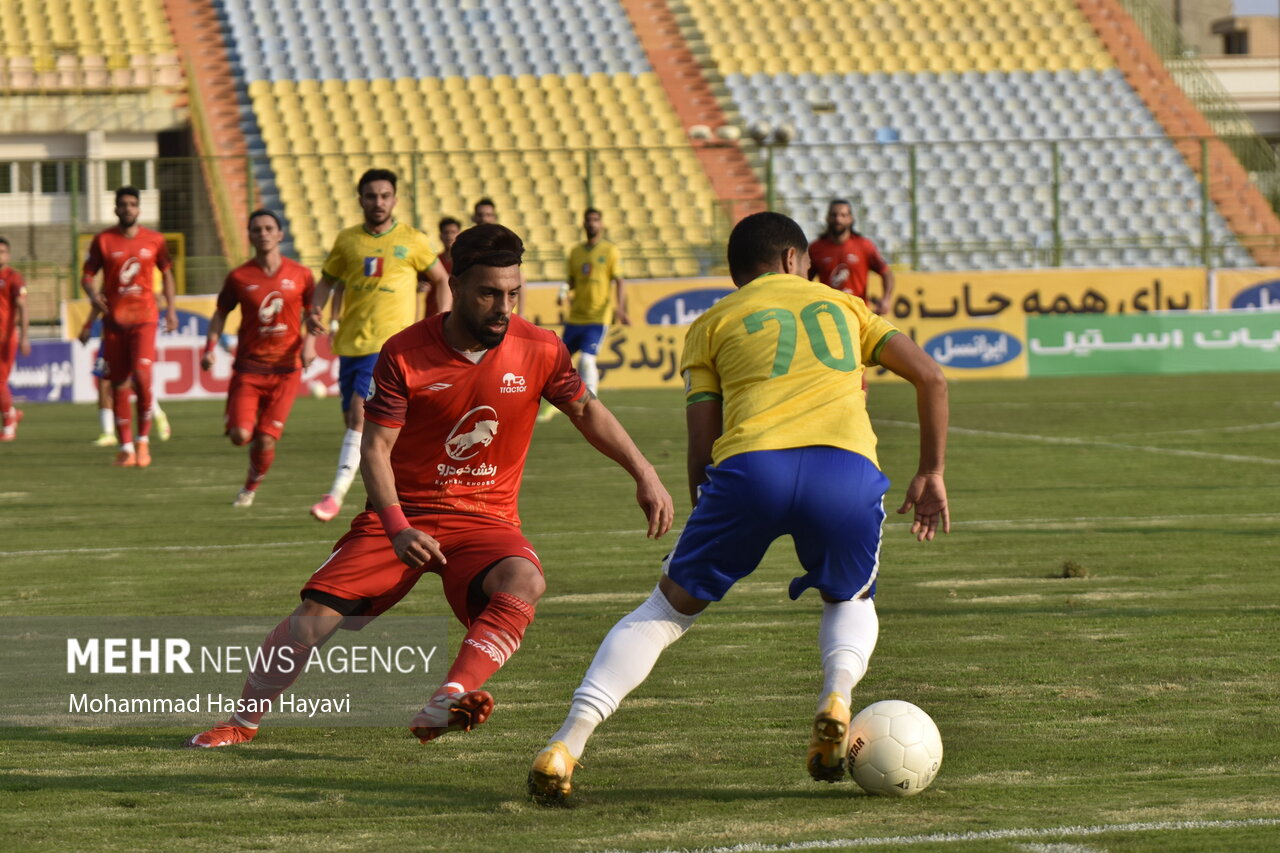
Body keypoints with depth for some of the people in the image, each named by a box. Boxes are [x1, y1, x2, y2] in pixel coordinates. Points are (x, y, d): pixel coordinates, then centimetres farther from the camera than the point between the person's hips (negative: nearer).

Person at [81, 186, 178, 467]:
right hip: (114, 319, 1)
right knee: (119, 384, 2)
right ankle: (126, 448, 10)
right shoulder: (103, 241, 2)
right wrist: (93, 294, -17)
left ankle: (144, 441, -4)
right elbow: (87, 275, 4)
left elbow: (166, 273, 16)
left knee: (142, 376, -18)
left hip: (144, 317, -1)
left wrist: (170, 308, 10)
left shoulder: (154, 240, 4)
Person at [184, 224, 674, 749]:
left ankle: (448, 700, -46)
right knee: (315, 615, -10)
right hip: (402, 513, -1)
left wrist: (644, 475, 3)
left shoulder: (540, 351, -7)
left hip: (485, 520, 1)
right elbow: (375, 450, -11)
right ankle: (244, 720, 12)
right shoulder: (405, 354, -11)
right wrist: (397, 529, -25)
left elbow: (587, 411, 10)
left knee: (524, 581, -33)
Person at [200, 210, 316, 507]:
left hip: (285, 370, 0)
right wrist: (210, 348, -2)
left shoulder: (300, 275, 1)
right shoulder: (238, 277, 1)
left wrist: (309, 341, -3)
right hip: (248, 367, 0)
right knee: (240, 436, -14)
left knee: (265, 442, -6)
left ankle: (250, 488, 21)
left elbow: (313, 310, 15)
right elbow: (221, 313, 12)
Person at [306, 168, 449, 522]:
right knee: (357, 423, 9)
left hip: (392, 341, -5)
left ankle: (337, 493, -24)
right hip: (351, 342, 5)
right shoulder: (347, 240, 9)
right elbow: (328, 280, 18)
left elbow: (441, 281, 13)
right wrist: (315, 310, -2)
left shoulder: (412, 241, 2)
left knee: (360, 410, -22)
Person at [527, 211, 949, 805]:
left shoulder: (713, 323, 25)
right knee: (850, 601, 29)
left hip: (751, 466, -1)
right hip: (847, 466, 1)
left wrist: (707, 527, 28)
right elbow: (929, 377, 19)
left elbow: (701, 451, 16)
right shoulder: (841, 304, 30)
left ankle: (565, 746, 4)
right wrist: (931, 474, 25)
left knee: (668, 605, 17)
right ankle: (837, 695, -4)